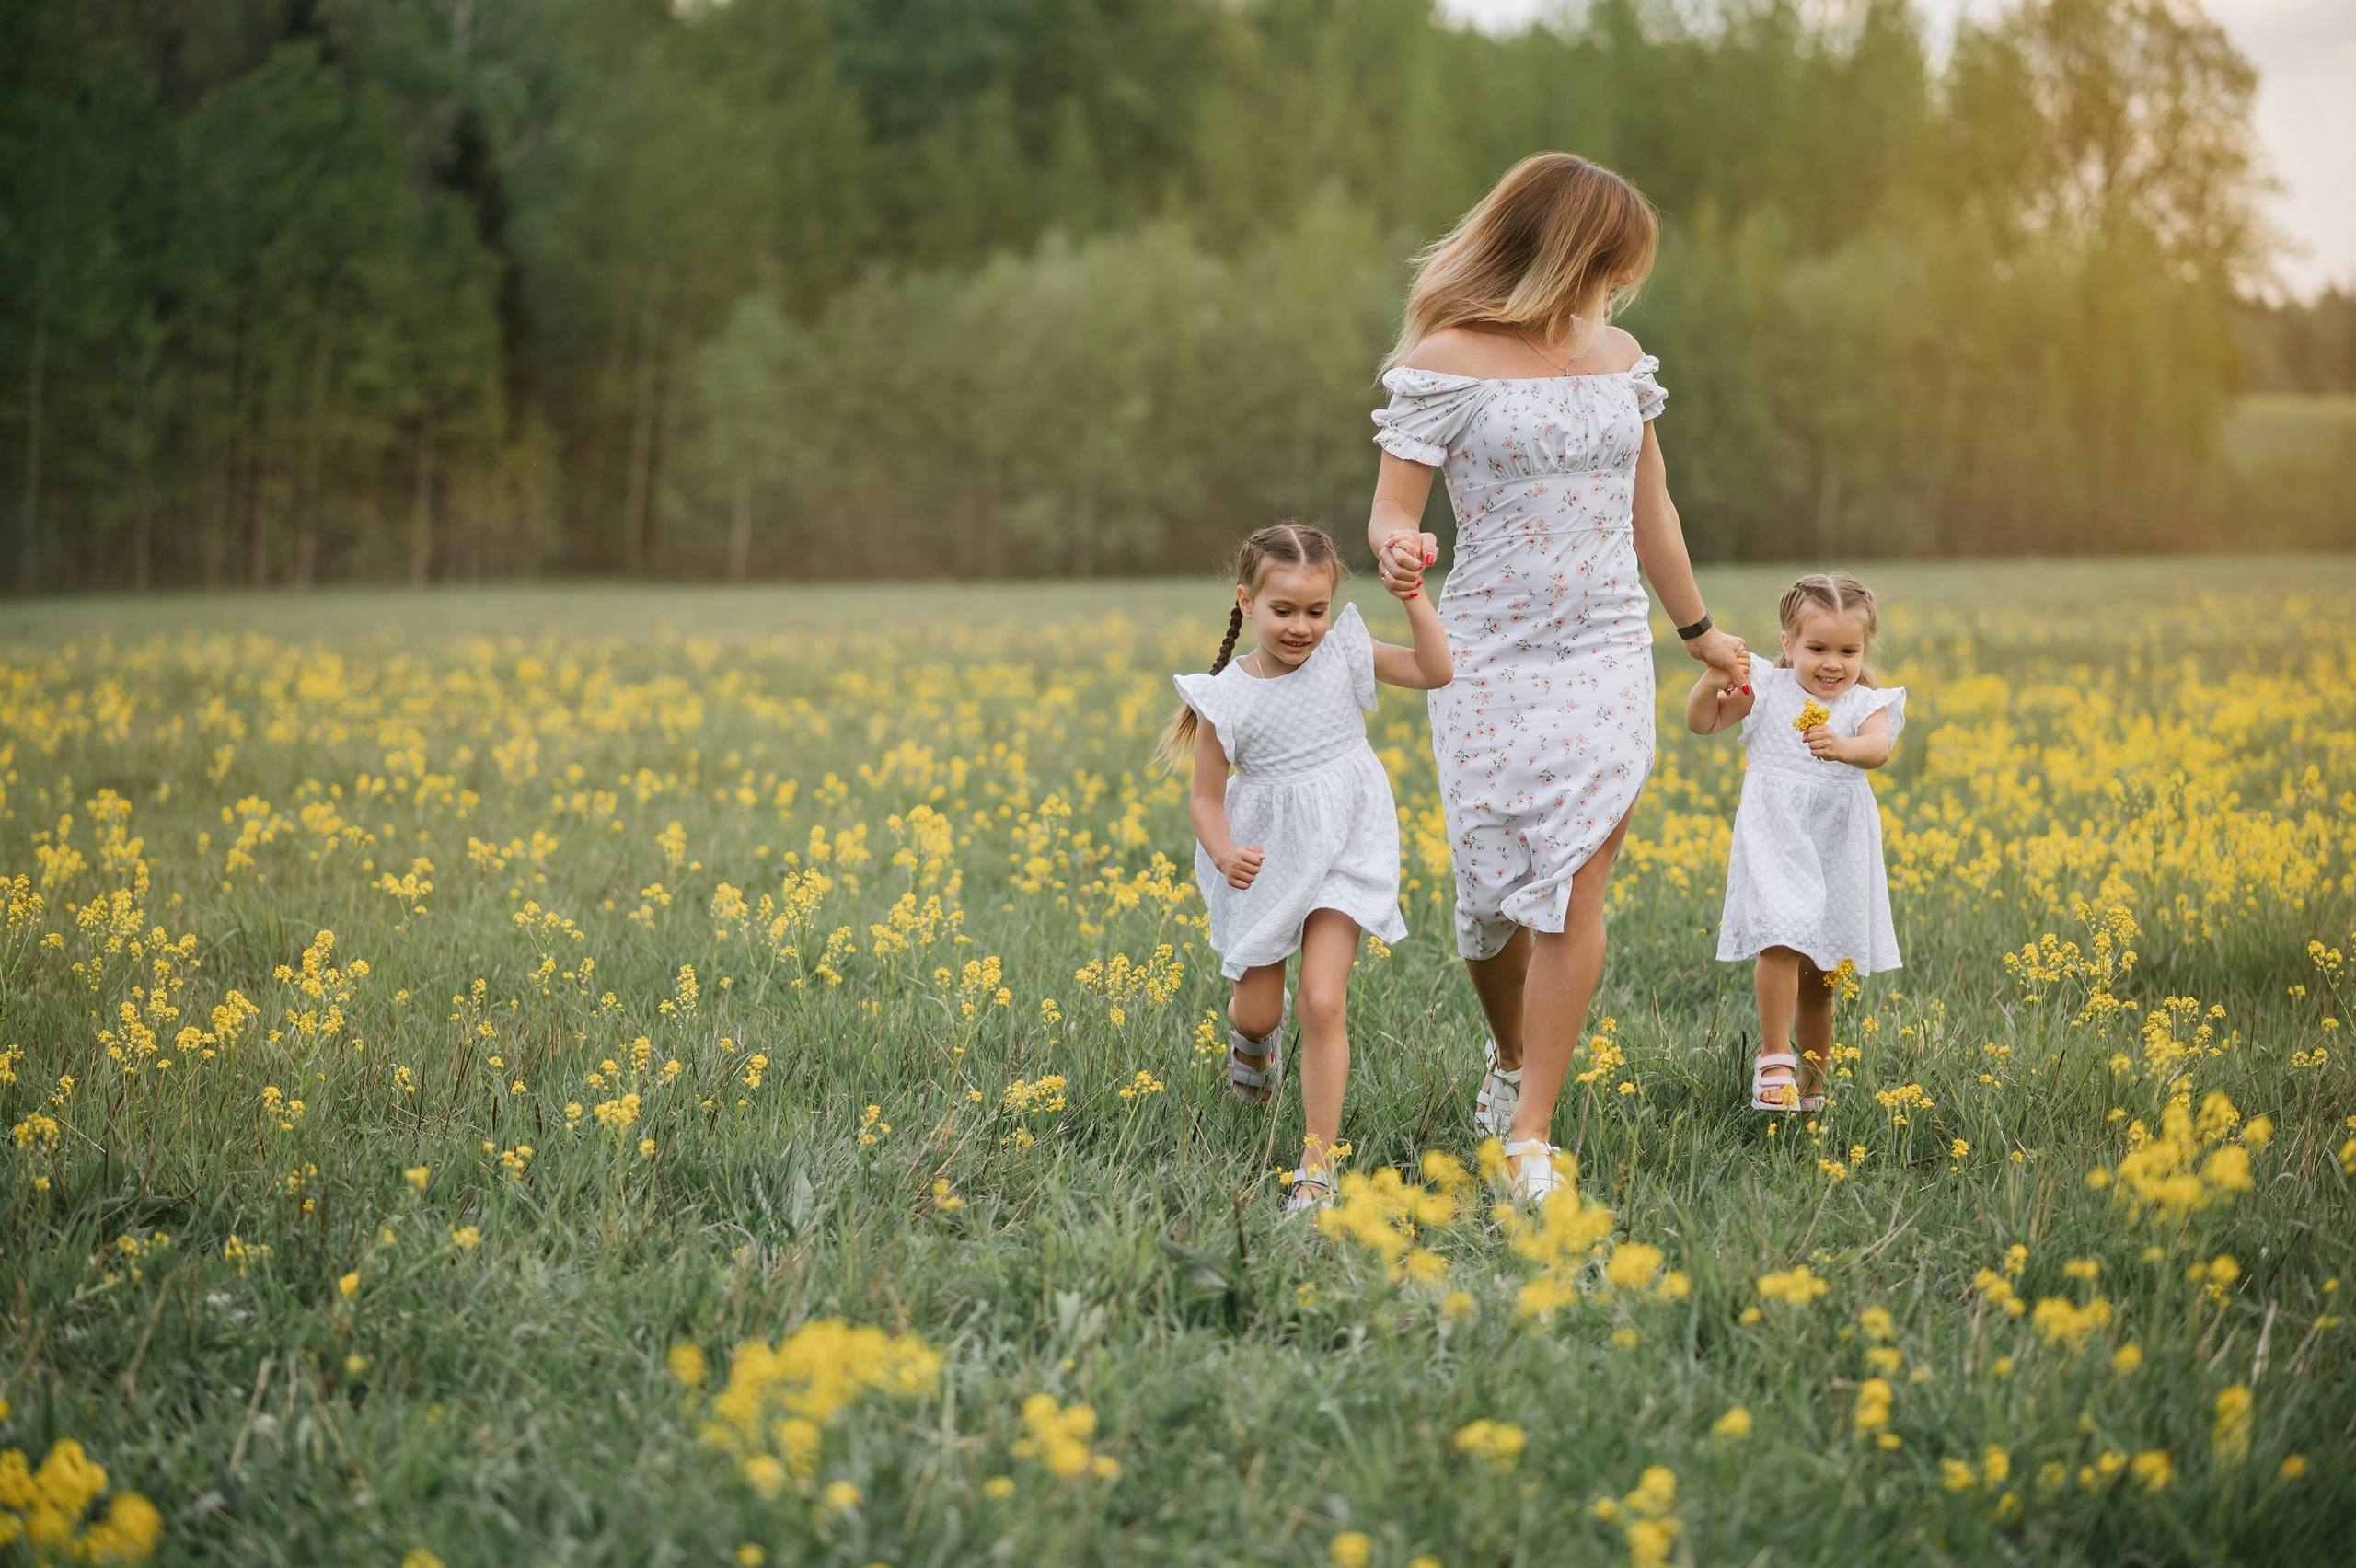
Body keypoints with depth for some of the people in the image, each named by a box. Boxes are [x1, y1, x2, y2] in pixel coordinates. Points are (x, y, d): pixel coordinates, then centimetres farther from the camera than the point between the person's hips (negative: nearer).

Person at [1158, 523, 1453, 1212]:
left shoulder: (1343, 656, -5)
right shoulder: (1227, 697, -11)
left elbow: (1435, 672, -8)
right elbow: (1206, 799, -6)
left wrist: (1414, 598, -18)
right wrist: (1223, 854, -25)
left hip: (1342, 851, 0)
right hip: (1263, 862, 0)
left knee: (1323, 1003, -13)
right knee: (1257, 1010, 9)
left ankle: (1318, 1163, -6)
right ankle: (1257, 1026, 52)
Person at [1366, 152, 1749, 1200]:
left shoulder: (1618, 355, 9)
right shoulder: (1448, 360, -7)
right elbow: (1390, 515, -8)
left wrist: (1697, 628, 29)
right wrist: (1396, 553, -32)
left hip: (1607, 654, 3)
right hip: (1493, 657, -3)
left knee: (1575, 888, -10)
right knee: (1495, 888, 4)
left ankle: (1530, 1138, -8)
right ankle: (1510, 1051, 37)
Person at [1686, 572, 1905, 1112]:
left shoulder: (1867, 704, 0)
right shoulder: (1767, 690, 1)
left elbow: (1878, 747, -21)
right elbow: (1701, 722, 1)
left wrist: (1842, 746, -42)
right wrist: (1713, 680, -19)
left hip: (1839, 847, 2)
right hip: (1776, 838, -2)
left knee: (1820, 974, 11)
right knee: (1781, 940, -23)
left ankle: (1811, 1083, 26)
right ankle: (1774, 1058, -15)